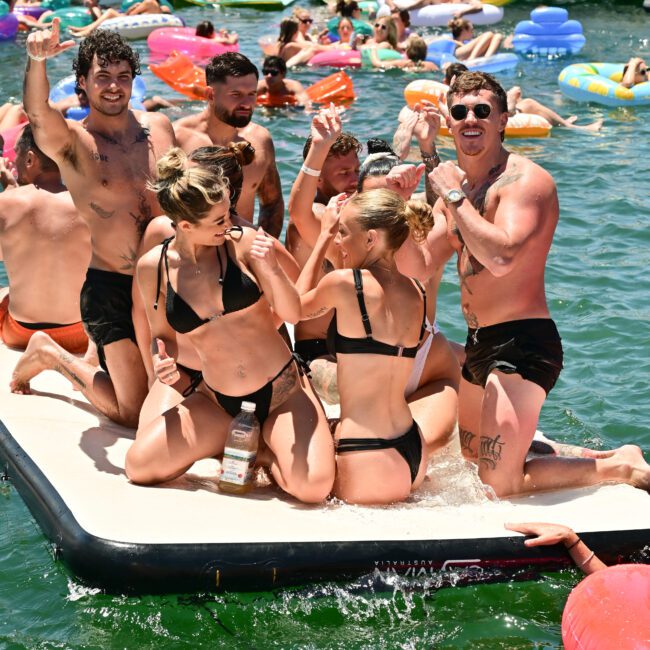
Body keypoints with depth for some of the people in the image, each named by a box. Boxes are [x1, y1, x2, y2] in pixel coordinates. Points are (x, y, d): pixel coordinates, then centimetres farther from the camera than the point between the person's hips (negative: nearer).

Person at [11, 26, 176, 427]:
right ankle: (50, 355, 21)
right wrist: (38, 60, -51)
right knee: (133, 413, -2)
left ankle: (109, 352, 35)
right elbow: (36, 109, -32)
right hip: (111, 288, -5)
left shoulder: (158, 127, 5)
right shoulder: (72, 141, -10)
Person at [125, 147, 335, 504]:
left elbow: (292, 314, -9)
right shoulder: (152, 267, -5)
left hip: (282, 391, -2)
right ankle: (231, 440, 9)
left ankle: (258, 450, 9)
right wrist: (160, 360, -12)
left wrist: (272, 271, -27)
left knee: (313, 485, -26)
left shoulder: (243, 242, -11)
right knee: (139, 466, -15)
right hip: (217, 401, 3)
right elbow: (162, 335, 10)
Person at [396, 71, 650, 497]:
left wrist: (455, 197, -22)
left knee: (501, 482, -8)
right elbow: (418, 269, 9)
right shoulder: (457, 187, 12)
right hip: (480, 345, 10)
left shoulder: (526, 180, -15)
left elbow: (500, 257, -32)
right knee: (472, 451, 26)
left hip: (522, 344, -10)